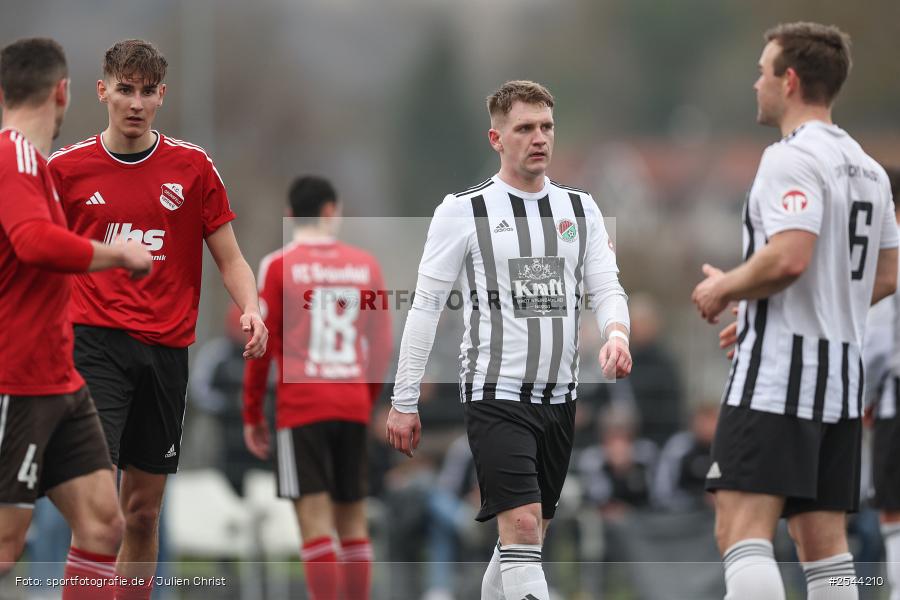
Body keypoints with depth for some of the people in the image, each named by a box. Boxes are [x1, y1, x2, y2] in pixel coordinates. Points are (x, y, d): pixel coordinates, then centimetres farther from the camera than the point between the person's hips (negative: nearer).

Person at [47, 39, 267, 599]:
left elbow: (230, 259, 7)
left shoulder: (193, 166, 5)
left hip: (165, 348, 2)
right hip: (95, 342, -2)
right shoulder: (67, 166, 3)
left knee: (144, 511, 8)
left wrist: (251, 309, -12)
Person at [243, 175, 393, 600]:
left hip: (300, 408, -3)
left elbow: (262, 346, -2)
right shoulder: (365, 265, 8)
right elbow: (382, 346, 11)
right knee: (353, 520, 10)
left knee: (315, 517, -7)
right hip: (354, 406, 3)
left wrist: (252, 414, 6)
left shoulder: (278, 266, -1)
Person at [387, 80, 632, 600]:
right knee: (522, 526, -18)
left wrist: (616, 334, -18)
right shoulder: (463, 211, -3)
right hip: (496, 395, -5)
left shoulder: (580, 208, 10)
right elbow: (426, 306, -1)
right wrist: (404, 401, -3)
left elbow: (606, 287, 6)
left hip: (560, 399, 5)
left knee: (529, 534, 11)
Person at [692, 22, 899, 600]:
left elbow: (788, 257, -24)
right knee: (824, 540, 9)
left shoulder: (792, 158, -12)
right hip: (843, 373, 9)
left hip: (777, 376, -9)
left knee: (742, 529, -13)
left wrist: (723, 289, -6)